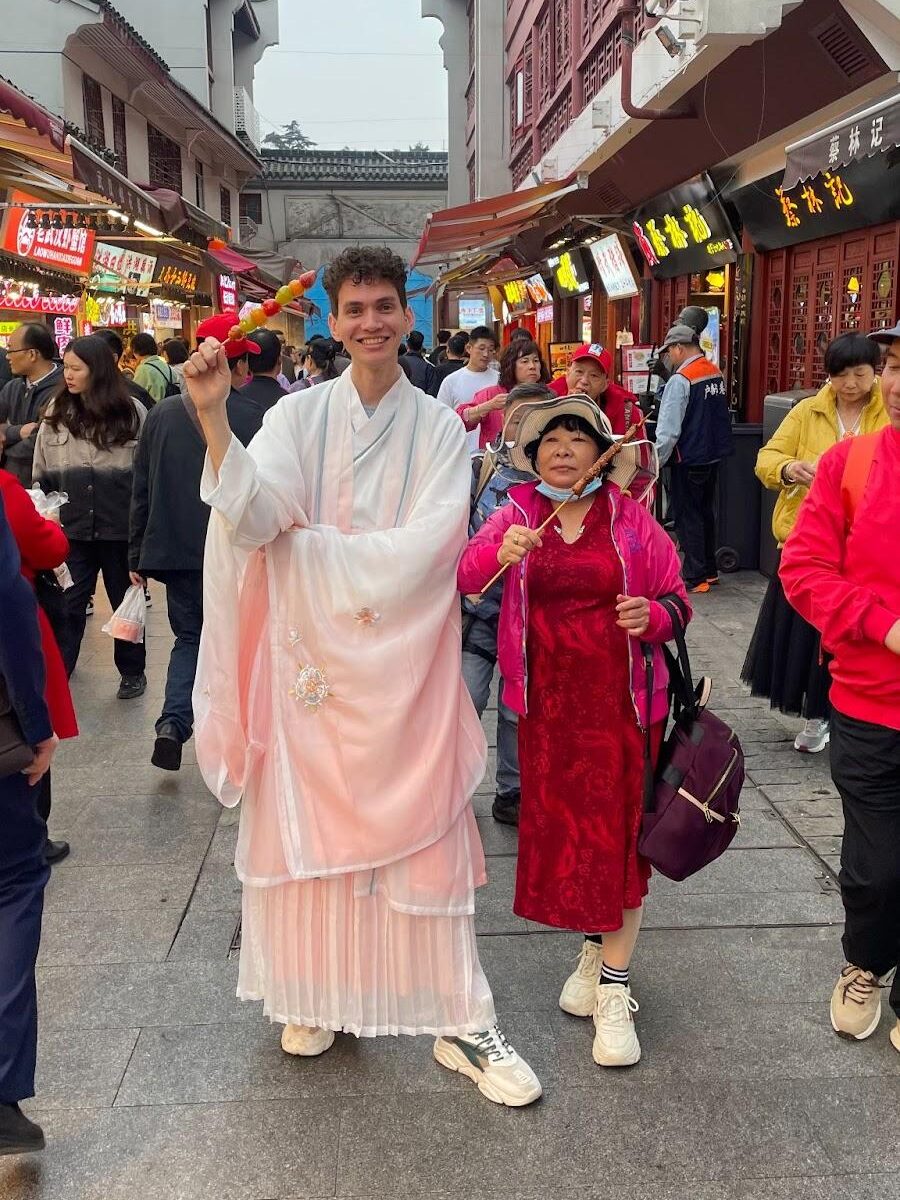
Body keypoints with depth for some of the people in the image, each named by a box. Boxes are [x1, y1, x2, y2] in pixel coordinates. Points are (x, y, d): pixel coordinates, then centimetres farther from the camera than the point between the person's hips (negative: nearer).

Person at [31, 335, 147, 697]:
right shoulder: (57, 412, 4)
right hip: (71, 527, 2)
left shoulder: (131, 412, -3)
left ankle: (132, 671, 29)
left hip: (121, 527, -1)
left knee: (125, 599, 13)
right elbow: (42, 473, 11)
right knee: (67, 603, 3)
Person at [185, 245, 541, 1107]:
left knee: (424, 839, 3)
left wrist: (307, 545, -8)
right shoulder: (297, 417, 2)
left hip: (402, 667, -1)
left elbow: (419, 553, -13)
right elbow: (252, 518, -14)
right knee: (307, 830, 10)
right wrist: (214, 419, -26)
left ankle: (462, 1025, 14)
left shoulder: (439, 430, -1)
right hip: (307, 655, 1)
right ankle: (315, 993, 30)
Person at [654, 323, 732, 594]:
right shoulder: (716, 373, 6)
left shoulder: (681, 380, -18)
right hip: (713, 455, 8)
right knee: (706, 513, 18)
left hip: (689, 460, -8)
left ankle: (695, 578, 5)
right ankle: (709, 570, 27)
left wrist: (656, 462, -11)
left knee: (688, 518, 1)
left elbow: (668, 430, -20)